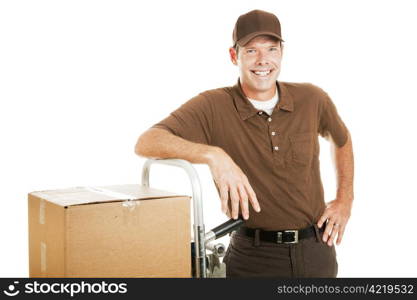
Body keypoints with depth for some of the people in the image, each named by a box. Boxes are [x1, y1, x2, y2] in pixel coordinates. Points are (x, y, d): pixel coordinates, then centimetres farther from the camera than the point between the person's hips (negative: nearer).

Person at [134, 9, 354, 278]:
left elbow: (341, 139, 19)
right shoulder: (213, 107, -14)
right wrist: (213, 155, -41)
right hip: (253, 258, -3)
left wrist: (345, 199, 10)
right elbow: (147, 143, -28)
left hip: (316, 250, 4)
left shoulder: (312, 99, -3)